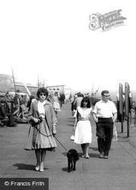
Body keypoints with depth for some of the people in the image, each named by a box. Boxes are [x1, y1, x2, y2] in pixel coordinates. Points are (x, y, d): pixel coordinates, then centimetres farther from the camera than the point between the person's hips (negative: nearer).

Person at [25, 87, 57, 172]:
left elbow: (53, 117, 4)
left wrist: (54, 128, -1)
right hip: (36, 126, 1)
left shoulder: (49, 105, 2)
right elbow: (30, 115, 9)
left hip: (45, 127, 0)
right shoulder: (34, 103, 3)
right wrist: (34, 119, -12)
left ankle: (42, 164, 10)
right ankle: (38, 162, 24)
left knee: (44, 145, -3)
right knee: (37, 145, 3)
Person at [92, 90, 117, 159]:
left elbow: (115, 113, 14)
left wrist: (113, 120, -2)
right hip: (100, 121, -1)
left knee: (108, 138, -1)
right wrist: (96, 119, -5)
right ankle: (101, 152, 7)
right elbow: (94, 113, 10)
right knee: (100, 137, -11)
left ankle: (106, 154, 9)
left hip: (109, 120, 2)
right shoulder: (98, 104, 10)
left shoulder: (111, 104, 14)